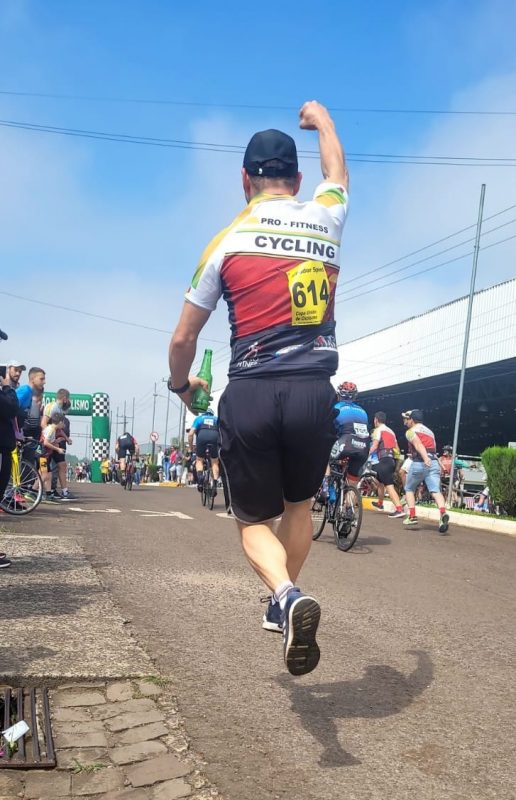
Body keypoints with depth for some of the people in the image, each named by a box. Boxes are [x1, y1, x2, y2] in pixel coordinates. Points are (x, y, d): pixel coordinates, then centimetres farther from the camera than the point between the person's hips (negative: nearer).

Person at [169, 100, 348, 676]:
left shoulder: (227, 240, 4)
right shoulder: (325, 220, 10)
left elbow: (183, 338, 7)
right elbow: (337, 173, 36)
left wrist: (181, 385, 27)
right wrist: (321, 119, 54)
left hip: (249, 396, -2)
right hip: (314, 393, 2)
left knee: (254, 521, 12)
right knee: (299, 506, 25)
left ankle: (287, 597, -15)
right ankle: (282, 603, 33)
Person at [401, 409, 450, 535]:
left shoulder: (411, 431, 6)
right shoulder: (429, 431, 27)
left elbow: (418, 444, -14)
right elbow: (432, 448, 21)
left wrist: (425, 458, -29)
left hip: (419, 463, -5)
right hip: (434, 462, 5)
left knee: (409, 489, 15)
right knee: (436, 491, -9)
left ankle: (412, 517, 9)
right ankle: (443, 513, -33)